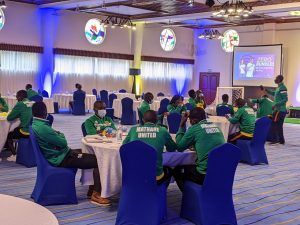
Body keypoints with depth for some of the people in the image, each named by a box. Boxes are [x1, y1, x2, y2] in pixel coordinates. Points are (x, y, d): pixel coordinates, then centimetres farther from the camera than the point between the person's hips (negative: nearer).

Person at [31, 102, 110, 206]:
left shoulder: (35, 124, 7)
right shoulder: (42, 128, -25)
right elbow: (63, 142, -18)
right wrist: (61, 134, 2)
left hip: (56, 154, 11)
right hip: (61, 159, -11)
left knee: (91, 155, 18)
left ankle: (92, 188, 20)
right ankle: (96, 195, -7)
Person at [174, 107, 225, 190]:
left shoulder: (194, 129, -8)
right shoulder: (215, 126, 9)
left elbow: (179, 147, 5)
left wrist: (181, 126, 10)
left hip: (206, 175, -6)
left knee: (177, 170, 19)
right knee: (190, 166, 32)